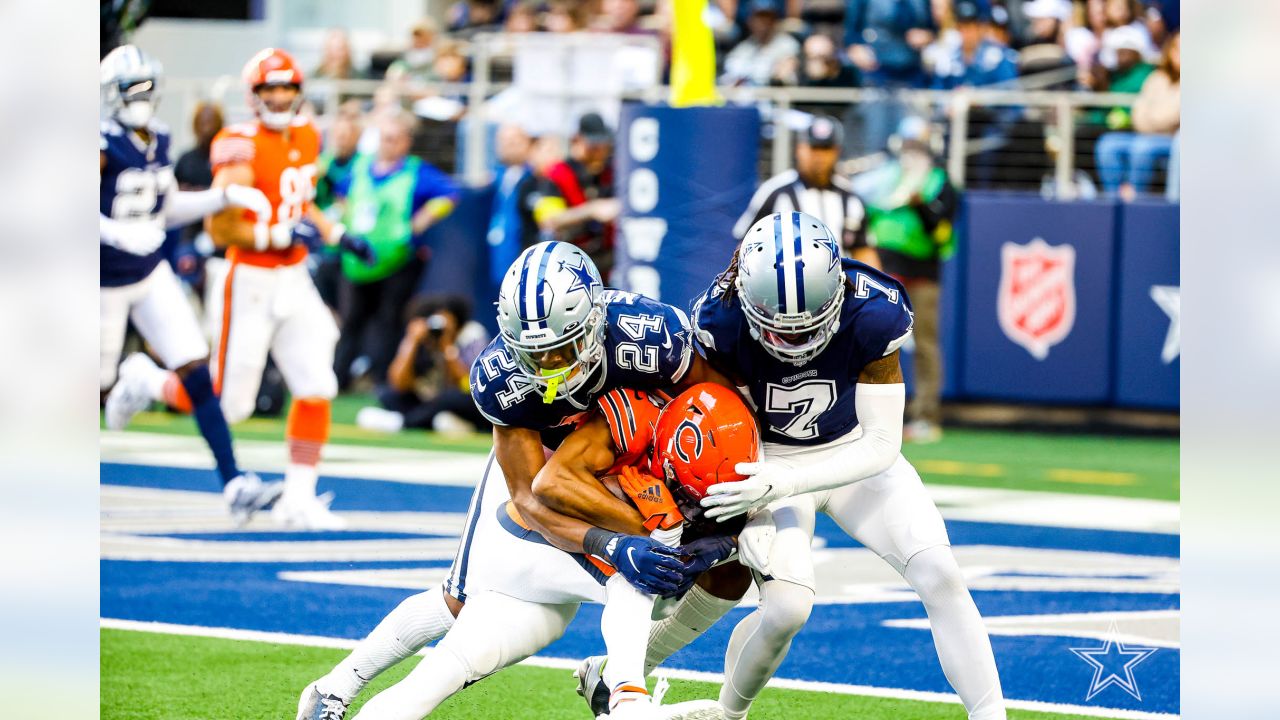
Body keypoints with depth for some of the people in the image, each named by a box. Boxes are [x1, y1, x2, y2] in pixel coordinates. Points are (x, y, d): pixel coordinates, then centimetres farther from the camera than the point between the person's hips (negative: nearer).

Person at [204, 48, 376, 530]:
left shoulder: (306, 137, 7)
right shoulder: (242, 149, -18)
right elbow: (220, 230, -17)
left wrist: (338, 236, 11)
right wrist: (279, 235, -23)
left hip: (294, 281, 7)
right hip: (250, 284, -7)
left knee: (317, 387, -3)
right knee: (229, 404, -1)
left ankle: (298, 498, 6)